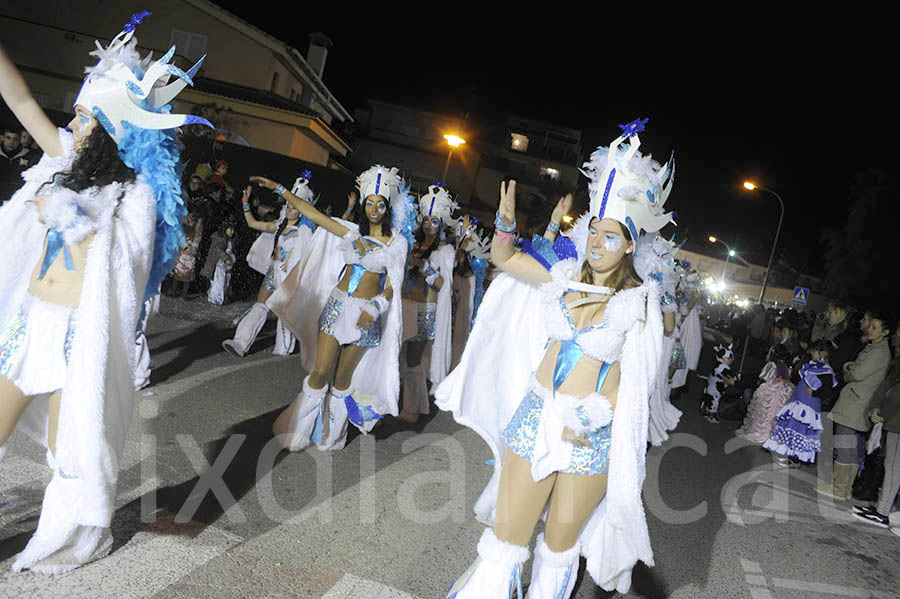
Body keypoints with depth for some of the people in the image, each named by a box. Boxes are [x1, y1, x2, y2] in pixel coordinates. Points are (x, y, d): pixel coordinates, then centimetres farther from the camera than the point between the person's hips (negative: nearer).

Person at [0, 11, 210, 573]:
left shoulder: (138, 192, -8)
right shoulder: (71, 160, 10)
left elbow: (119, 267, -13)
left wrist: (69, 219, -13)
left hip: (81, 333, -6)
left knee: (69, 444, 6)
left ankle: (70, 540, 30)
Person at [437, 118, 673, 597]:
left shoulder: (639, 302, -8)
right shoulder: (565, 276, 1)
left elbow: (634, 381, -8)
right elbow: (502, 258, 10)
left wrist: (587, 424, -17)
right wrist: (506, 222, -9)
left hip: (593, 432, -2)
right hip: (535, 415, 2)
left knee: (560, 545, 16)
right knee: (506, 535, 8)